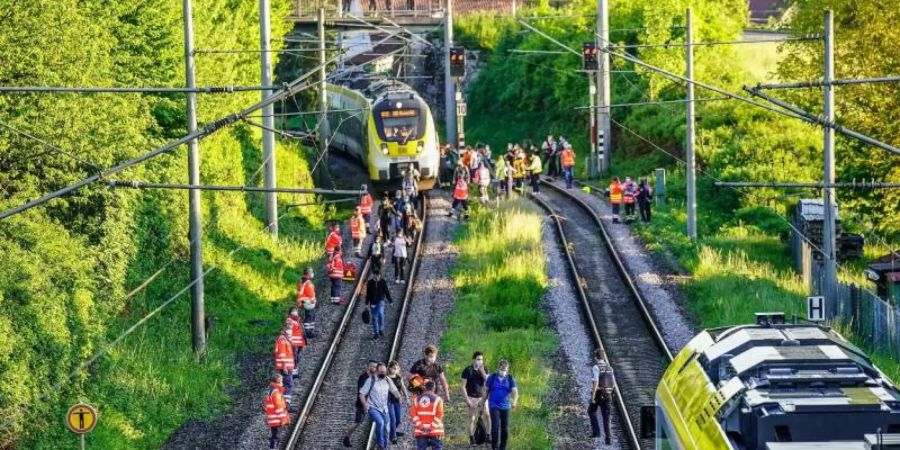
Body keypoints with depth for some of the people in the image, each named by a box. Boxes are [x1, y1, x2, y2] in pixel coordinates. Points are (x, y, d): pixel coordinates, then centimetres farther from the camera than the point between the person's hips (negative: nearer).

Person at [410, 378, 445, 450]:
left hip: (420, 432, 3)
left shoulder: (417, 399, 8)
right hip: (435, 431, -3)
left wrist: (420, 426, -4)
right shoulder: (437, 399, -3)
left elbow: (413, 414, -1)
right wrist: (432, 426, -10)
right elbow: (439, 415, -12)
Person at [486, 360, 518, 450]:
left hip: (505, 406, 2)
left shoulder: (510, 379, -1)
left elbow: (515, 392, -13)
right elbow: (486, 391, 7)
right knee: (495, 426, -17)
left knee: (505, 429, 4)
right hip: (494, 405, -2)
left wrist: (514, 402, -33)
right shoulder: (492, 377, -1)